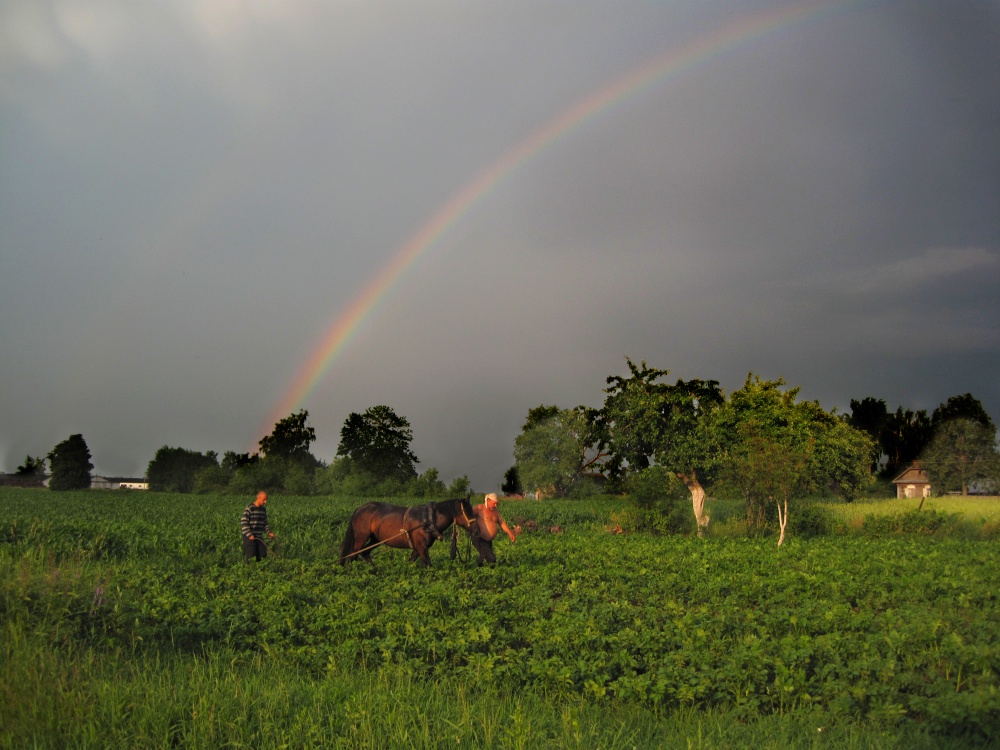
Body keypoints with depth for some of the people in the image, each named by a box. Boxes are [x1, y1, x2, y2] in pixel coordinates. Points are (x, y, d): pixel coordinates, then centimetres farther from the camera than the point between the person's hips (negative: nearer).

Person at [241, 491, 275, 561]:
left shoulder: (263, 509, 10)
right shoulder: (249, 508, -13)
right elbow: (243, 522, -16)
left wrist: (269, 532, 3)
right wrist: (249, 535, -22)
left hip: (259, 537, 7)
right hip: (249, 537, -7)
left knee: (261, 557, 3)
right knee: (251, 558, -10)